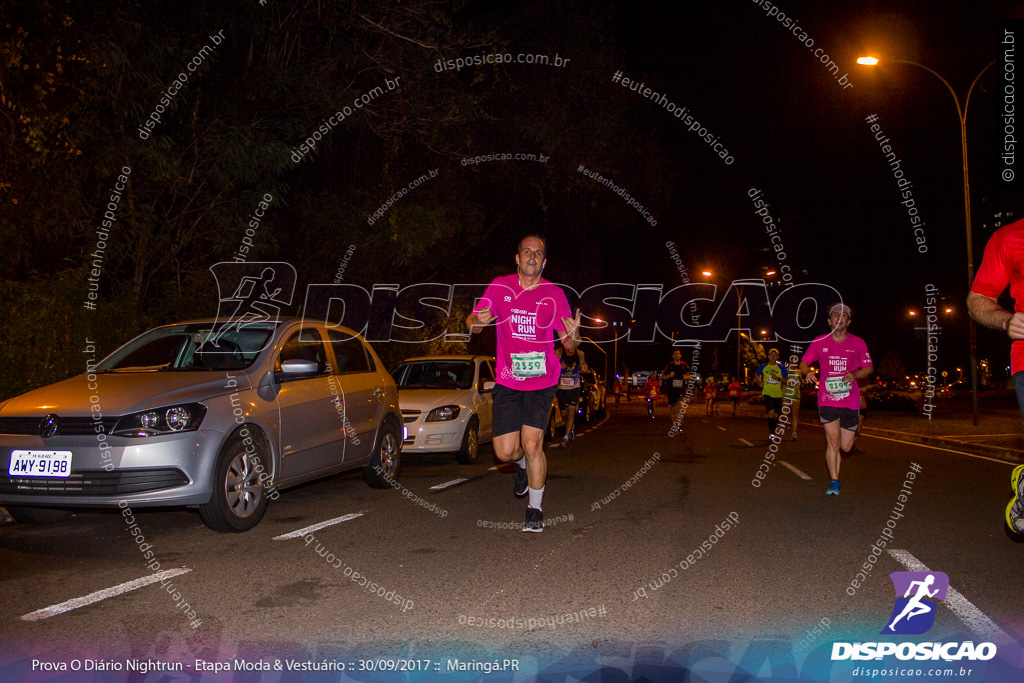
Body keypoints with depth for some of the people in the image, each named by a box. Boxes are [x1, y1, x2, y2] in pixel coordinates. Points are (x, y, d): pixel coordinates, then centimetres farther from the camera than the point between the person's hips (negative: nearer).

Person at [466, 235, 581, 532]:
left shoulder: (554, 294, -2)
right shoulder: (500, 286, 1)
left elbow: (568, 343, 1)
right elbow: (472, 322, 3)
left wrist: (573, 335, -23)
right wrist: (477, 320, -22)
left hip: (541, 380, -1)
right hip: (507, 381, 2)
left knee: (532, 442, -13)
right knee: (505, 451, -1)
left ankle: (536, 508, 7)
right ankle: (523, 464, 38)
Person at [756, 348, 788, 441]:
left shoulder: (781, 368, 3)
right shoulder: (763, 366, 4)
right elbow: (757, 375, 21)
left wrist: (778, 379, -15)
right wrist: (759, 382, 3)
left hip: (778, 394, 2)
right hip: (767, 393, -2)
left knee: (776, 415, 5)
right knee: (771, 412, -19)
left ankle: (772, 433, 26)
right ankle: (771, 434, -10)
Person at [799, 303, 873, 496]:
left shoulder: (858, 343, 5)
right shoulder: (820, 342, 4)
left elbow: (869, 368, 10)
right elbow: (804, 362, 11)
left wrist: (854, 375, -11)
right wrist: (808, 372, -12)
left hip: (850, 399, 1)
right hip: (827, 399, -1)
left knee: (846, 446, 4)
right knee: (833, 441, -11)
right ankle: (834, 482, 2)